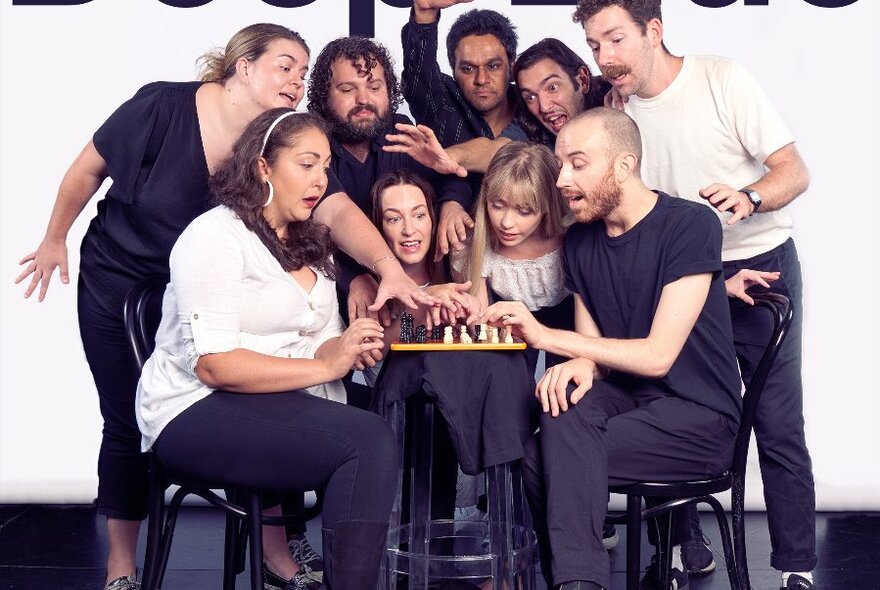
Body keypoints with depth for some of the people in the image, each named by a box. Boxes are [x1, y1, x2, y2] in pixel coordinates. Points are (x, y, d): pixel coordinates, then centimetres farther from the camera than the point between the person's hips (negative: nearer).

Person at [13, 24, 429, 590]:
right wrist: (55, 239, 1)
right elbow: (89, 170, -9)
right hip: (120, 284, -2)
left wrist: (389, 265, -47)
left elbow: (338, 210, -30)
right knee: (129, 425, 3)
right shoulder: (162, 107, -23)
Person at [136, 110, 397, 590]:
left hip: (284, 405, 8)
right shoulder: (216, 235, -8)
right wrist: (326, 366, -21)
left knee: (375, 439, -22)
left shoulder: (312, 245, 18)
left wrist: (351, 348, -11)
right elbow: (212, 364, -18)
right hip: (197, 411, -7)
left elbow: (324, 346, 13)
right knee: (368, 442, -26)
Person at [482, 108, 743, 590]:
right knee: (567, 403, -29)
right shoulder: (580, 241, 7)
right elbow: (595, 354, 7)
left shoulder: (691, 226, -12)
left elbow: (658, 355, -19)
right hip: (625, 395, 6)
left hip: (700, 413, -6)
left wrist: (546, 336, -19)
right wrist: (581, 366, -19)